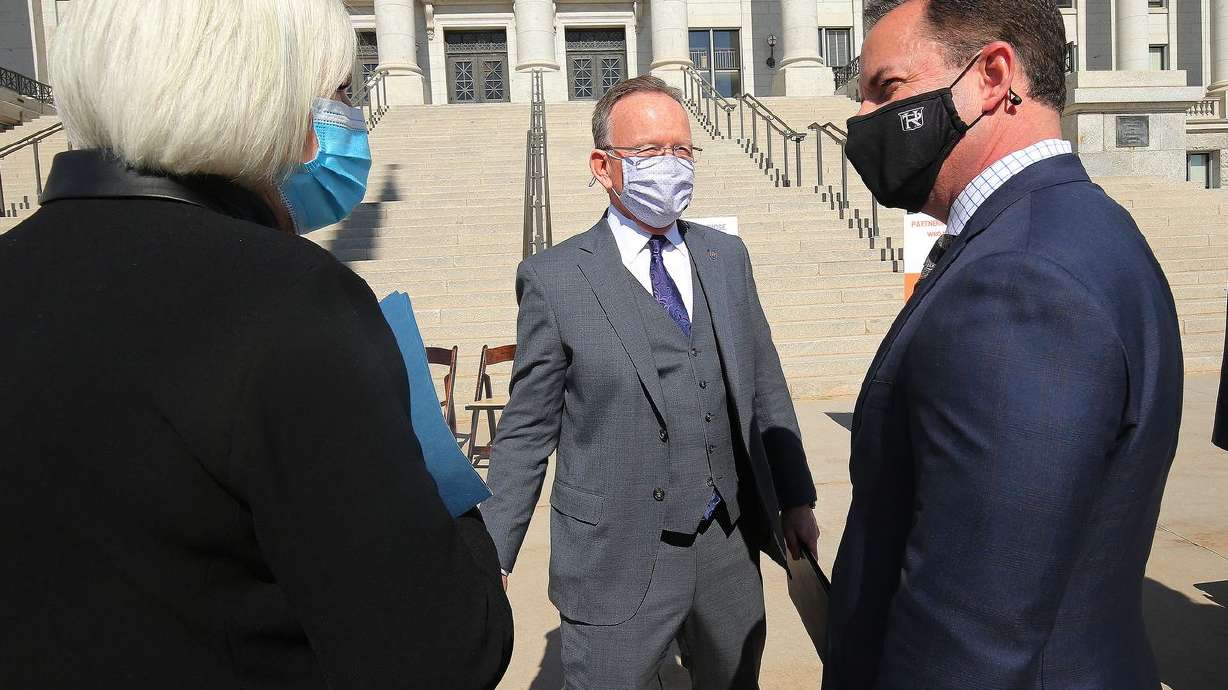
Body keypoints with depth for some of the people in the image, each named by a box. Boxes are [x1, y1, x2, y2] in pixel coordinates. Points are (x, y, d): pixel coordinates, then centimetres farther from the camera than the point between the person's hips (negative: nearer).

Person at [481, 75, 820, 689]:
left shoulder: (726, 257, 6)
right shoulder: (554, 279, -8)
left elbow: (765, 389, 11)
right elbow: (527, 431, -4)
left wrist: (795, 498, 11)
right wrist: (493, 558, -5)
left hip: (729, 546, 5)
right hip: (616, 564, -4)